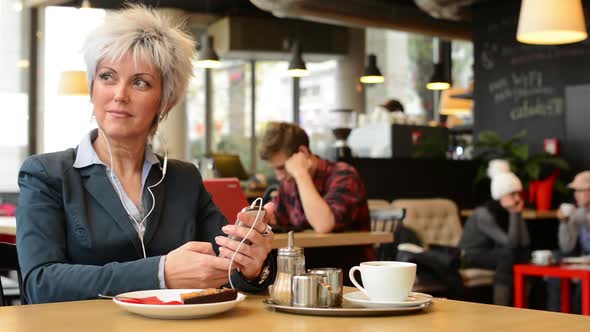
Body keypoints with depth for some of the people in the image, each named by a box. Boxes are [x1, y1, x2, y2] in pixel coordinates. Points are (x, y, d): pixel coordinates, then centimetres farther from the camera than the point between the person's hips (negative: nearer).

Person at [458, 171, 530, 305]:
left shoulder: (508, 211, -3)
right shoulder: (484, 213, -25)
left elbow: (524, 242, -12)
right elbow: (511, 243, -31)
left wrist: (518, 214, -16)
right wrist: (515, 214, -27)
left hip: (491, 254, 7)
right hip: (470, 255, -7)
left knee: (525, 255, -15)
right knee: (508, 253, -30)